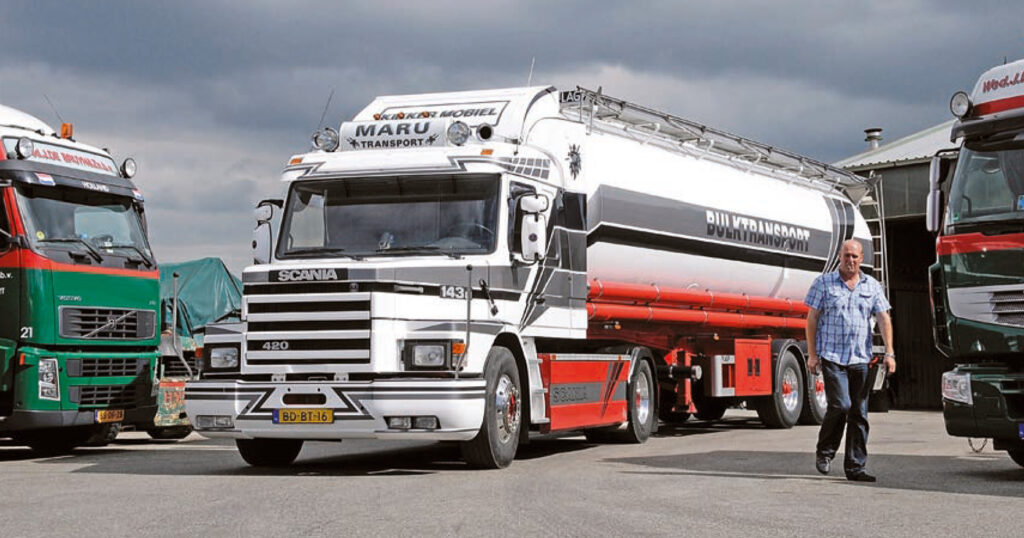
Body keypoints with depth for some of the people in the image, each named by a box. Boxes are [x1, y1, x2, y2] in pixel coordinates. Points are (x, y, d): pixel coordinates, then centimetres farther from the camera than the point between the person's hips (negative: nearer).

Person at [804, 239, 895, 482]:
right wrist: (812, 354, -3)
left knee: (859, 413, 3)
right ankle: (824, 451, 7)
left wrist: (889, 352, -6)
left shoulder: (872, 286, 11)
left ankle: (855, 466, 9)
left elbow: (884, 319, 5)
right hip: (832, 356, -3)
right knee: (840, 405, -15)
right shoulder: (824, 283, 3)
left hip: (861, 359, 4)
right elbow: (812, 318, 3)